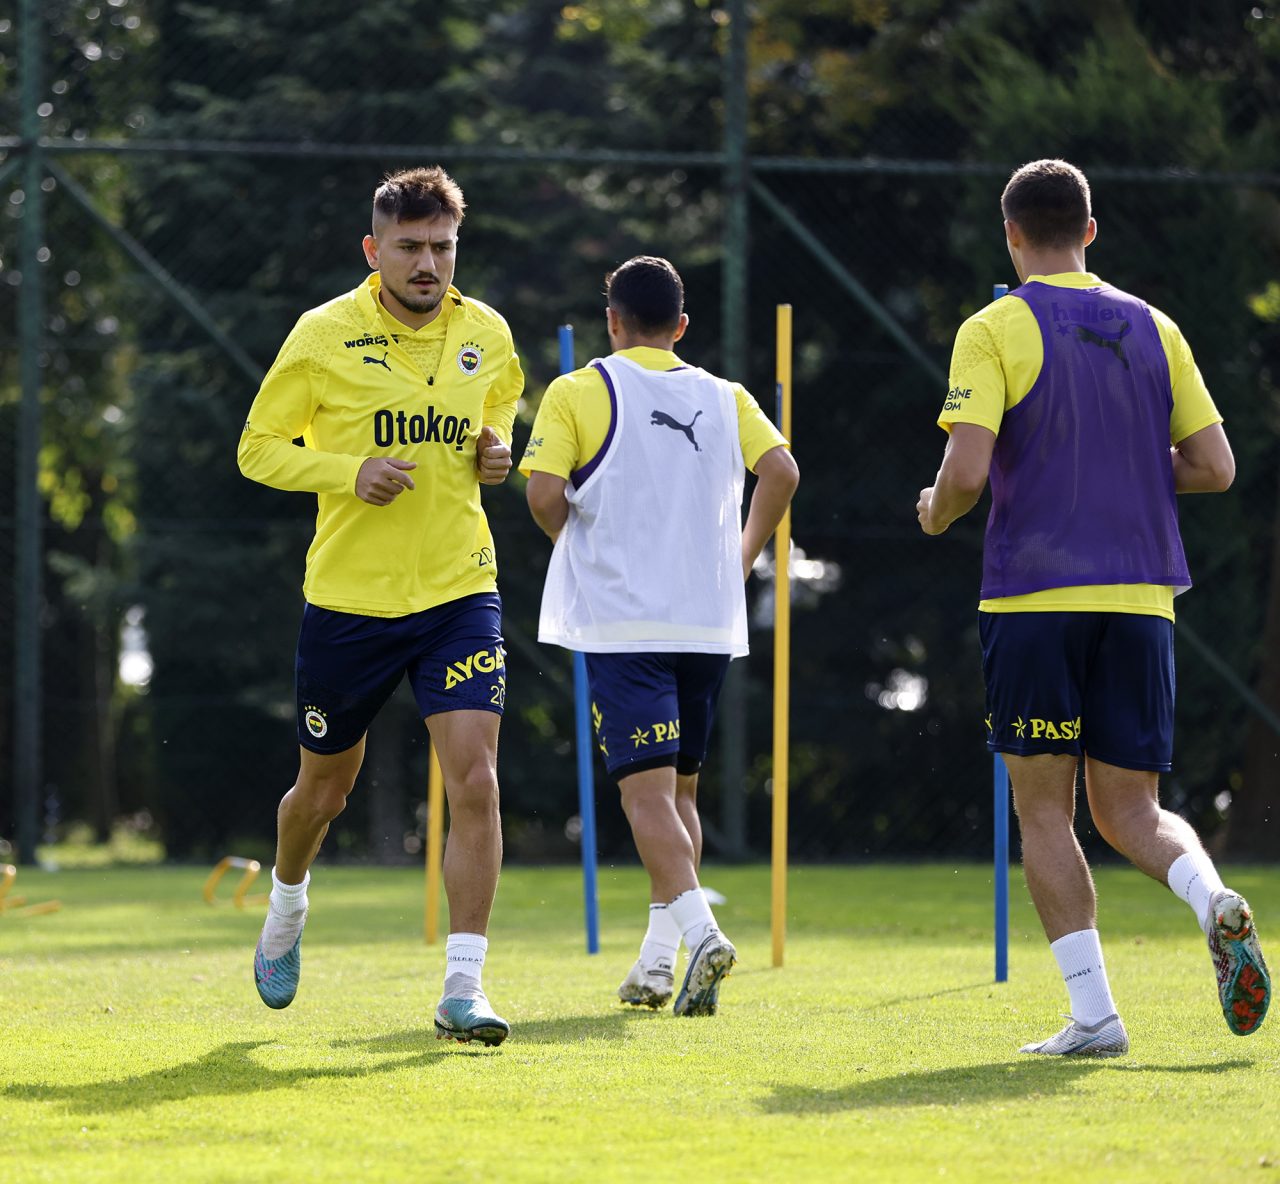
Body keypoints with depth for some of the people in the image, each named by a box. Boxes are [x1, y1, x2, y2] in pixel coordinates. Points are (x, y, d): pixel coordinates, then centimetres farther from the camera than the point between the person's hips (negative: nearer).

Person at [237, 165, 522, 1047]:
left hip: (459, 590, 1)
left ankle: (464, 988, -11)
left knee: (475, 780, -15)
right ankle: (287, 908, 47)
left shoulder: (487, 335, 3)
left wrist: (495, 449, 0)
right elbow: (258, 448, -1)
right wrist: (350, 472, -18)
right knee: (325, 789, 14)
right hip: (349, 598, -1)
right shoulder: (324, 336, -7)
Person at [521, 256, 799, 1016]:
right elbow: (781, 471, -3)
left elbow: (545, 493, -11)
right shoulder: (724, 398, 11)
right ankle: (658, 963, 15)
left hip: (622, 619, -4)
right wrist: (742, 557, 8)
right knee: (681, 788, 15)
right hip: (709, 620, 4)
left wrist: (583, 544, 9)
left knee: (648, 790, -9)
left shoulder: (578, 393, 1)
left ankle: (699, 928, -30)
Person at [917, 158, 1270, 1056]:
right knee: (1131, 809, 10)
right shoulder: (1152, 328, 10)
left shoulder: (996, 330, -4)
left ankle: (1094, 1014, -5)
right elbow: (1214, 466, 9)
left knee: (1045, 810, 4)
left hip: (1035, 601, -4)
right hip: (1140, 601, 4)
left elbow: (967, 470, -14)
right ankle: (1215, 900, -21)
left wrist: (936, 513, 8)